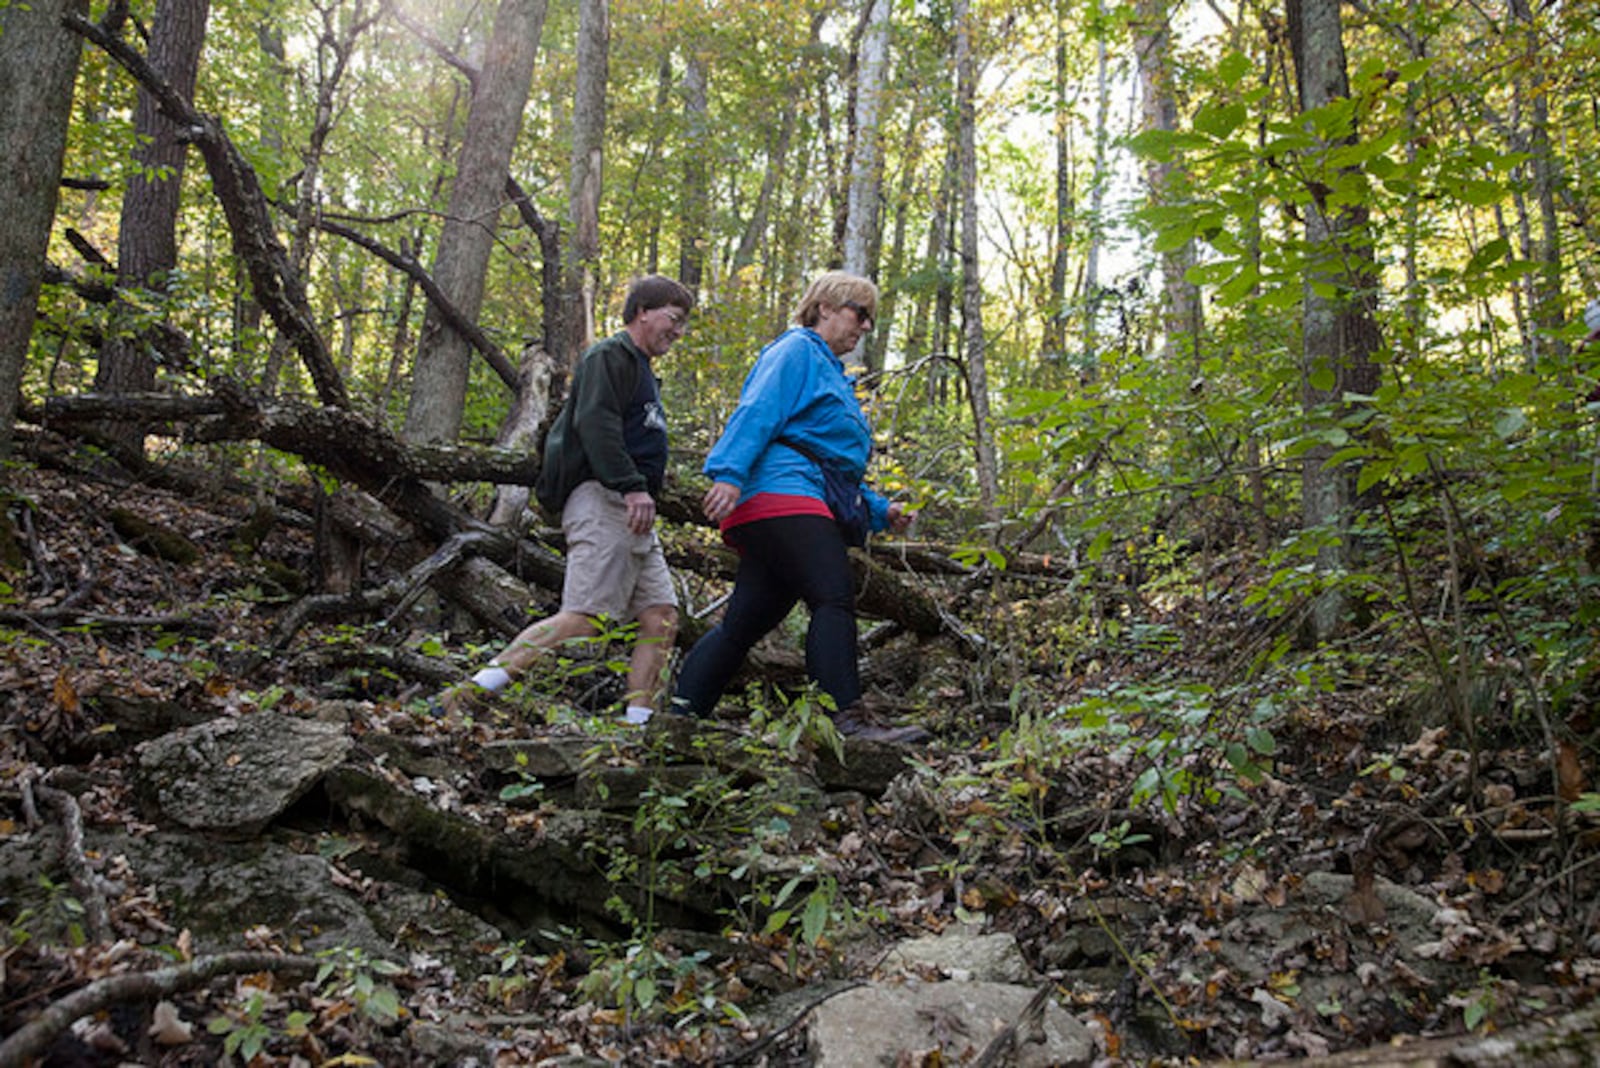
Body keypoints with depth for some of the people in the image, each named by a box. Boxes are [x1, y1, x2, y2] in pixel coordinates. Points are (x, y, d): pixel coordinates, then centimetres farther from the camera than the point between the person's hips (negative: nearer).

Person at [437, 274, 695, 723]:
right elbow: (595, 423, -17)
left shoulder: (640, 370, 30)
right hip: (603, 501, -10)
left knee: (661, 617, 1)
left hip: (633, 517, 10)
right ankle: (469, 693, -20)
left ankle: (636, 724, -1)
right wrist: (632, 485, -26)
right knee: (584, 619, -19)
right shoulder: (610, 355, -1)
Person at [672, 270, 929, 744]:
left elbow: (836, 468, 36)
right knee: (834, 598, -21)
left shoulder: (830, 373, 35)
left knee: (744, 622, 6)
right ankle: (848, 717, -26)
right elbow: (757, 412, -11)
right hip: (781, 494, -10)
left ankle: (681, 714, 8)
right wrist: (730, 473, -25)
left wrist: (879, 511, 24)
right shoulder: (797, 350, 5)